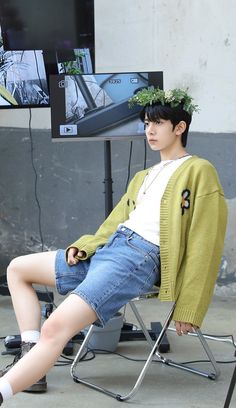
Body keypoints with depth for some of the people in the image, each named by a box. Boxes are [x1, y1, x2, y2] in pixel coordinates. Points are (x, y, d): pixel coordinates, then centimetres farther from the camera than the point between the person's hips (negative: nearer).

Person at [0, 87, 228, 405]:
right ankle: (31, 363, -1)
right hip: (106, 248, 10)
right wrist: (83, 246, 6)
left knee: (55, 329, -29)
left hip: (140, 258, -10)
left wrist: (189, 309, -12)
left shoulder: (199, 171, 0)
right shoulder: (144, 177, 26)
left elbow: (203, 246, -6)